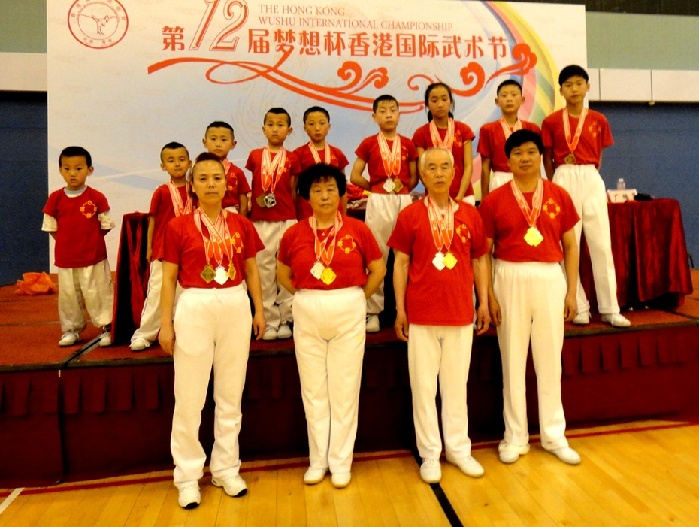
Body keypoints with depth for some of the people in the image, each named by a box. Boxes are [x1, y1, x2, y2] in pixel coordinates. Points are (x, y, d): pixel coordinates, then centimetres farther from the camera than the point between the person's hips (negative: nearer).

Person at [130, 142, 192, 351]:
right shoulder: (161, 192, -4)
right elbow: (152, 221, 1)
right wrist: (148, 248, 0)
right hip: (163, 250, -2)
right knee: (157, 291, 1)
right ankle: (144, 333, 10)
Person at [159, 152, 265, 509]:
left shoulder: (241, 225, 5)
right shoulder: (178, 227, -2)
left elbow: (251, 270, 9)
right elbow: (168, 278, -1)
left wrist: (259, 310, 5)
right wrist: (166, 323, -5)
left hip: (236, 308, 3)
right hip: (194, 309, -2)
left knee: (231, 395, 12)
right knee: (189, 398, 4)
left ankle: (226, 468, 28)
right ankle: (188, 476, 22)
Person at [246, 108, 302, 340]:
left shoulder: (292, 158, 6)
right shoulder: (255, 156, 9)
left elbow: (292, 190, 8)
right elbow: (252, 188, 15)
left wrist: (288, 209, 1)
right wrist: (257, 200, 6)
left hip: (287, 220, -1)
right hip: (261, 221, 1)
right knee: (264, 270, 3)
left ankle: (285, 320, 12)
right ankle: (269, 321, 12)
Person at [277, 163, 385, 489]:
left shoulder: (357, 230, -4)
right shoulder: (294, 234, 0)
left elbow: (378, 270, 5)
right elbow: (283, 275, 14)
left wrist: (356, 300, 2)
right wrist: (306, 298, 6)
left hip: (348, 315, -1)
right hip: (307, 316, 2)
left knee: (344, 389, 6)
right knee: (313, 390, 10)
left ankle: (341, 462, 22)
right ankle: (317, 460, 27)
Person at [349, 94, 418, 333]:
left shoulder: (407, 144, 9)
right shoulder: (369, 144, 4)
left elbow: (414, 177, 13)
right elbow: (355, 176, 3)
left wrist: (402, 188, 1)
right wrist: (377, 188, 4)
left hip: (404, 201, 2)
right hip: (378, 202, -2)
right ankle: (373, 310, 9)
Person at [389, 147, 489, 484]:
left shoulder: (470, 214, 5)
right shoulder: (410, 215, -1)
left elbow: (479, 260, 10)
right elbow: (400, 263, 0)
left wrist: (484, 302, 6)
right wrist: (400, 309, -3)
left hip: (460, 311, 2)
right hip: (421, 313, -1)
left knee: (457, 384, 13)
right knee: (423, 385, 7)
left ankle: (458, 448, 29)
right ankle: (430, 453, 22)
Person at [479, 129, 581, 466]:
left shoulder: (559, 196, 4)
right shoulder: (494, 200, -1)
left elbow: (570, 246, 8)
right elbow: (483, 252, 0)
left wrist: (571, 290, 4)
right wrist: (488, 295, -6)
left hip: (550, 279, 2)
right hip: (510, 280, -1)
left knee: (550, 359, 10)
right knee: (513, 360, 8)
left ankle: (554, 435, 26)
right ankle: (515, 436, 22)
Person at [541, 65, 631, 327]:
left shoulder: (599, 120, 7)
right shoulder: (551, 121, 2)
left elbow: (598, 157, 15)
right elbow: (547, 160, 7)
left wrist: (586, 175, 10)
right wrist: (557, 186, 5)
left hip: (592, 181, 1)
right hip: (563, 182, -1)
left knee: (602, 244, 0)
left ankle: (610, 309, 8)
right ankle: (578, 307, 10)